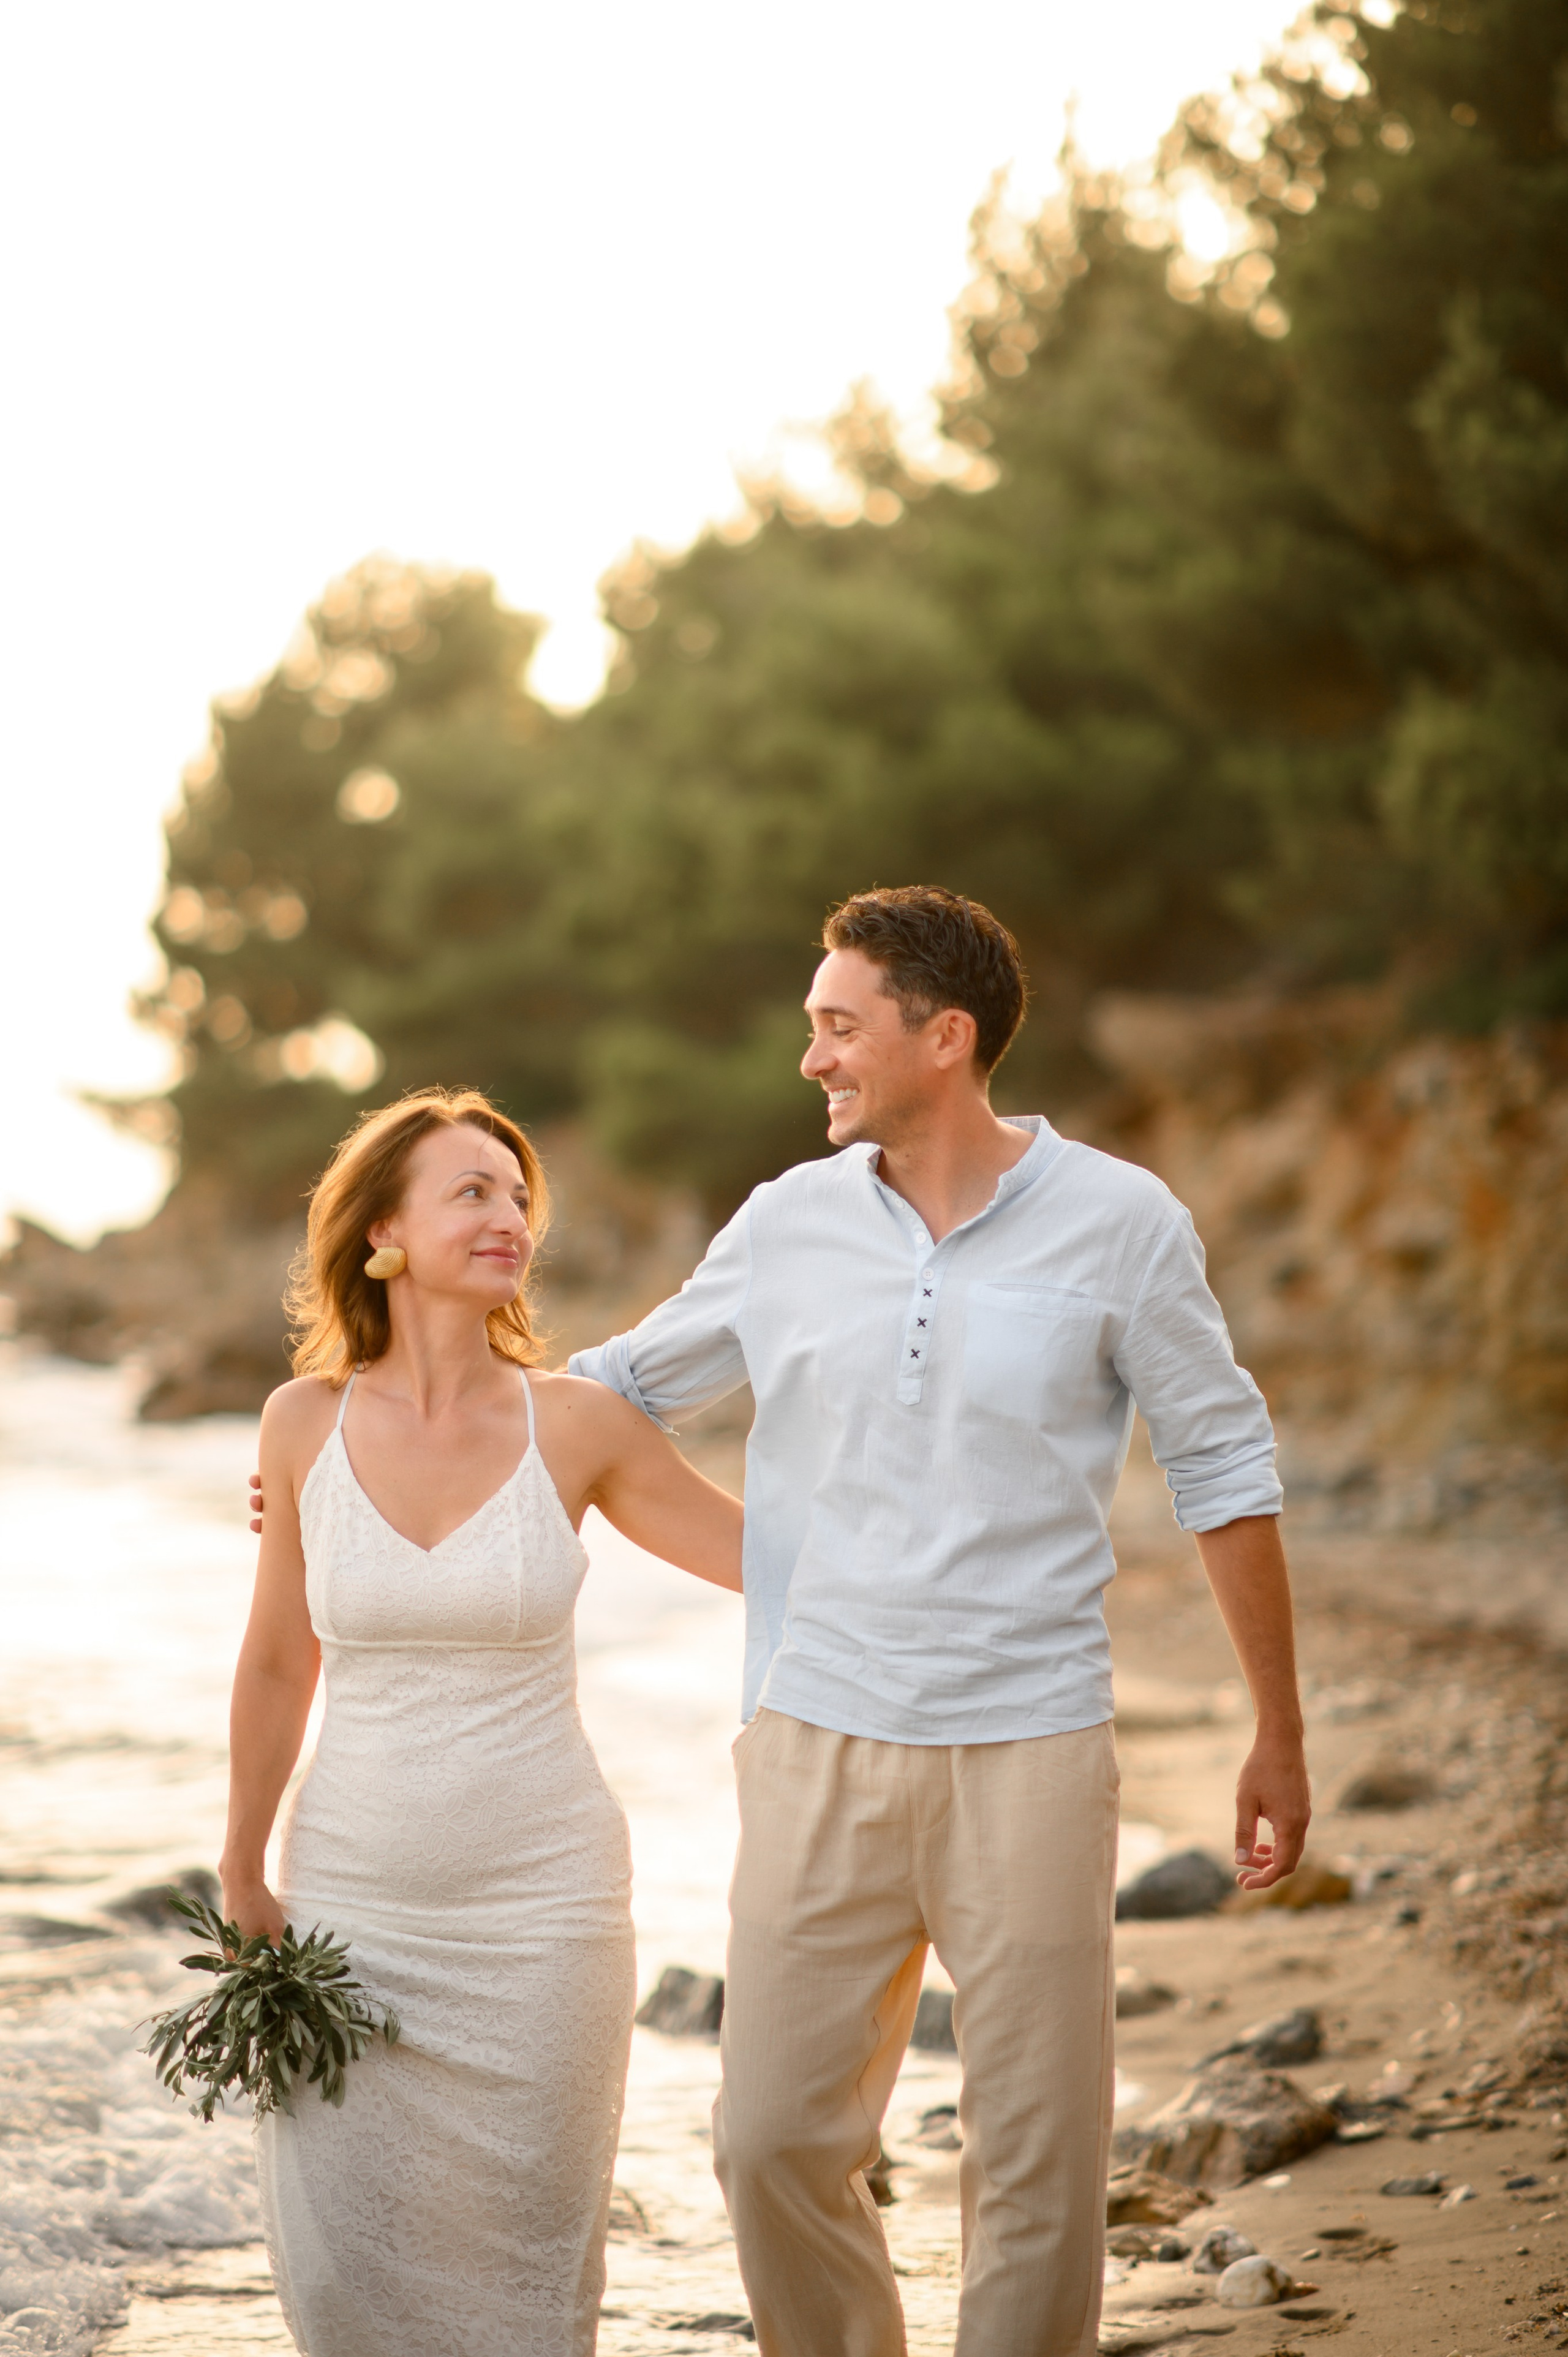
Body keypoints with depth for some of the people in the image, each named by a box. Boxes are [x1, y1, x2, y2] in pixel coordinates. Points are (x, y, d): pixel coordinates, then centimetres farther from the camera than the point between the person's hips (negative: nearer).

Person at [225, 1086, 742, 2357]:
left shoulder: (576, 1423, -5)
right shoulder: (308, 1421, -1)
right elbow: (278, 1664, 10)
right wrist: (243, 1878, 16)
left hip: (539, 1900, -1)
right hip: (352, 1896, 1)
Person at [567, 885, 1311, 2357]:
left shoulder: (1118, 1225, -3)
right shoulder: (791, 1224, 4)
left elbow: (1222, 1470, 3)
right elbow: (619, 1388, 17)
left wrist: (1279, 1738, 4)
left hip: (1029, 1752, -2)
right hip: (822, 1746, 3)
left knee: (1037, 2165, 1)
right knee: (774, 2140, 2)